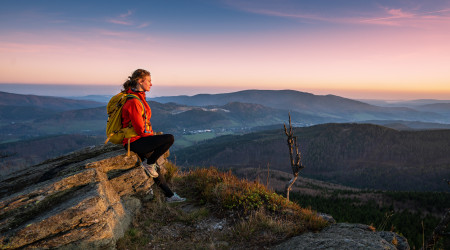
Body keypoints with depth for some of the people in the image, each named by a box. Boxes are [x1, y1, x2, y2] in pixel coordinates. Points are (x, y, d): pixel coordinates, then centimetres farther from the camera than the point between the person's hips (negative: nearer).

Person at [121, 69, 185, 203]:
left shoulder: (139, 97, 10)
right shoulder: (134, 101, -21)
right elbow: (141, 129, -20)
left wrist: (151, 134, 10)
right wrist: (154, 135, -4)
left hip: (140, 139, 10)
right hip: (135, 142, -10)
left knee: (154, 168, 18)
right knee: (169, 138, -22)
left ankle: (169, 195, 32)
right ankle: (149, 163, -2)